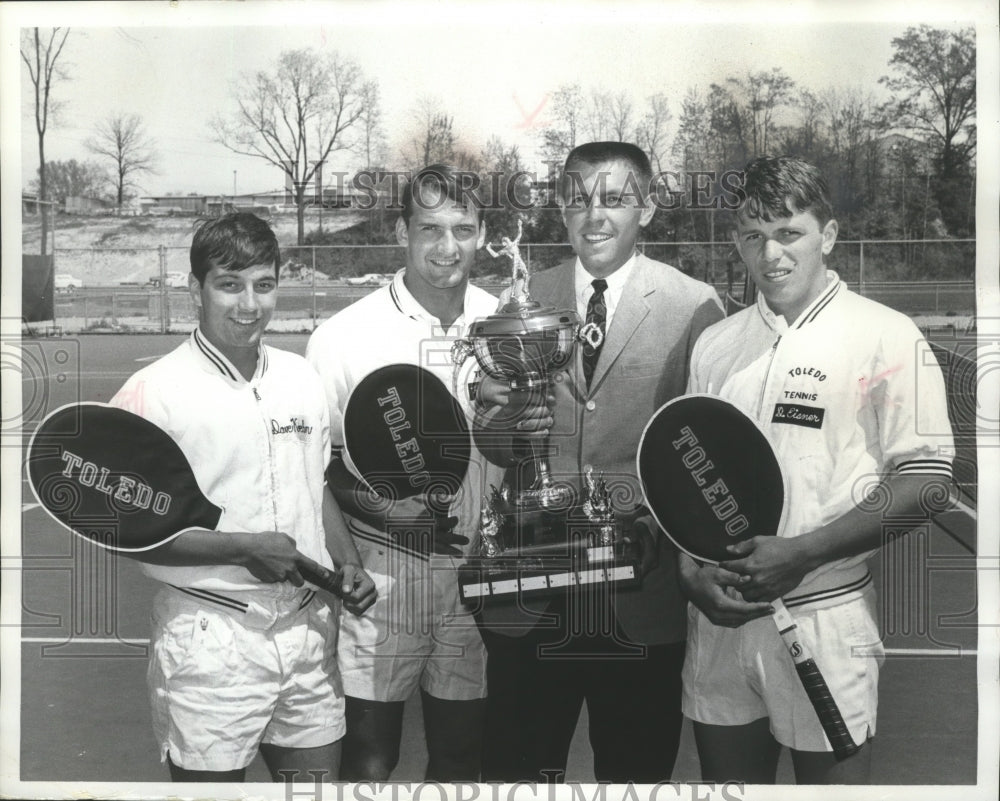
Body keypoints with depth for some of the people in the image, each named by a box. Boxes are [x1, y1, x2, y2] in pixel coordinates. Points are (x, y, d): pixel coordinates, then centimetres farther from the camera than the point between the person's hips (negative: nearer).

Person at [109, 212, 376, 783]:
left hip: (309, 625, 5)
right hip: (209, 641, -5)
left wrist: (349, 564, 3)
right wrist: (244, 549, -18)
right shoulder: (154, 391, -10)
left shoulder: (301, 377, 8)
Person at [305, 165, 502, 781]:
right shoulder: (344, 337, -7)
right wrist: (376, 506, -16)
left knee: (460, 761, 15)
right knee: (369, 763, 5)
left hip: (477, 581, 3)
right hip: (382, 582, -3)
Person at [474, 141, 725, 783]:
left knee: (635, 770, 12)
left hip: (643, 601, -2)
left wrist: (661, 517, -16)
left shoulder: (693, 306, -1)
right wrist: (506, 429, -14)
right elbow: (489, 436, 8)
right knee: (516, 766, 11)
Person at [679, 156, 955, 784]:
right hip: (719, 615, 4)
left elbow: (924, 483, -9)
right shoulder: (713, 345, 10)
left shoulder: (887, 338, -4)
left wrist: (799, 554, -16)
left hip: (827, 617, -4)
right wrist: (694, 573, -5)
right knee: (728, 778, 14)